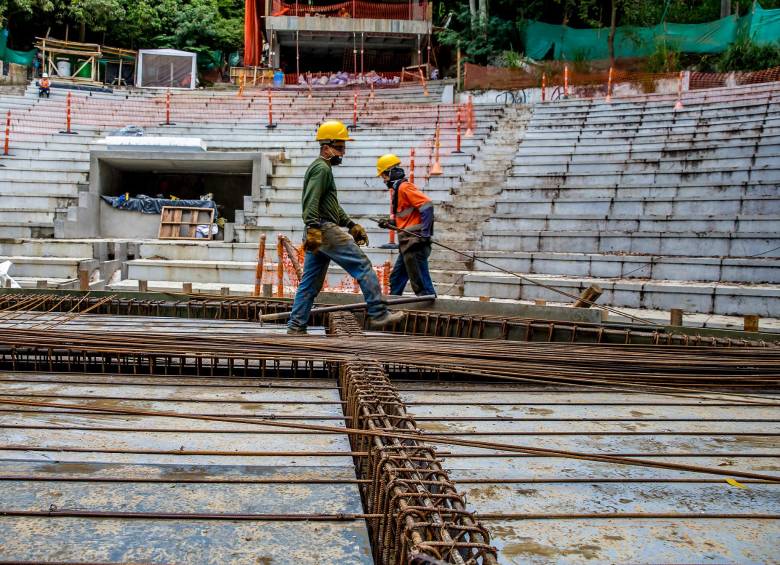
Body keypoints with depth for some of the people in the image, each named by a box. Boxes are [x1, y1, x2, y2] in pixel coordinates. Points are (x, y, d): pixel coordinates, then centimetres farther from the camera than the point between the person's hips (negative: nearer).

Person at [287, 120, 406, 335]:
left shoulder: (323, 168, 27)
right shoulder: (321, 168, -7)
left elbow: (333, 205, 31)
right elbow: (311, 202, -20)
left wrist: (352, 225, 26)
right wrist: (313, 229, -29)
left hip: (318, 234, 10)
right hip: (326, 230, -10)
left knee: (310, 284, 9)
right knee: (363, 266, -6)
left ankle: (295, 327, 9)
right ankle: (378, 315, -4)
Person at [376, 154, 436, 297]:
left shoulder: (404, 187, -11)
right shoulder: (398, 189, 19)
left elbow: (427, 205, -20)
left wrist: (425, 233, -23)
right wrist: (389, 223, 12)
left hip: (414, 241, -11)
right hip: (408, 243, 11)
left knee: (420, 280, -10)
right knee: (396, 277, 17)